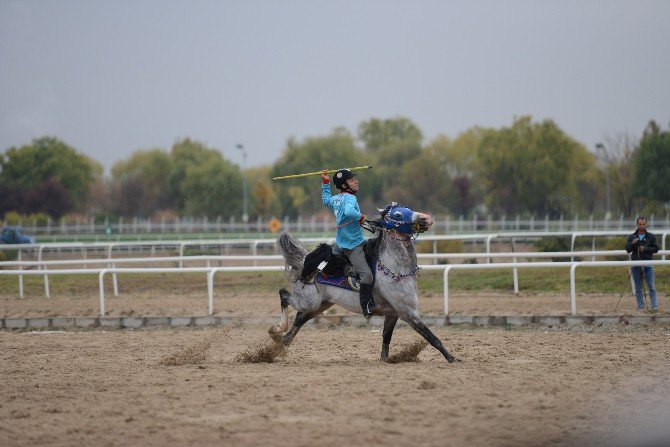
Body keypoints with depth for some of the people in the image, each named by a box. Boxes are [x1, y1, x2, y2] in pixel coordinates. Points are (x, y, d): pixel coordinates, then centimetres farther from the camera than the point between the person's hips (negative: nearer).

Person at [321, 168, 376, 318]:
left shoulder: (336, 199, 13)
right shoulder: (349, 198, -16)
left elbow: (326, 199, 36)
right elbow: (349, 211, -38)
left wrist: (325, 182, 41)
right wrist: (361, 217, -20)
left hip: (342, 242, 10)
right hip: (353, 246, -10)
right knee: (366, 274, -21)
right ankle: (368, 308, -26)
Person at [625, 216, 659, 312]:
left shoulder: (651, 237, 6)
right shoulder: (632, 237, 9)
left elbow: (656, 249, 1)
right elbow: (627, 249, 2)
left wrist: (645, 249, -13)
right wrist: (632, 244, -17)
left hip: (647, 264, -2)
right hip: (635, 264, 2)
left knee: (651, 287, -6)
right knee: (638, 288, 5)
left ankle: (654, 306, -6)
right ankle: (641, 307, 10)